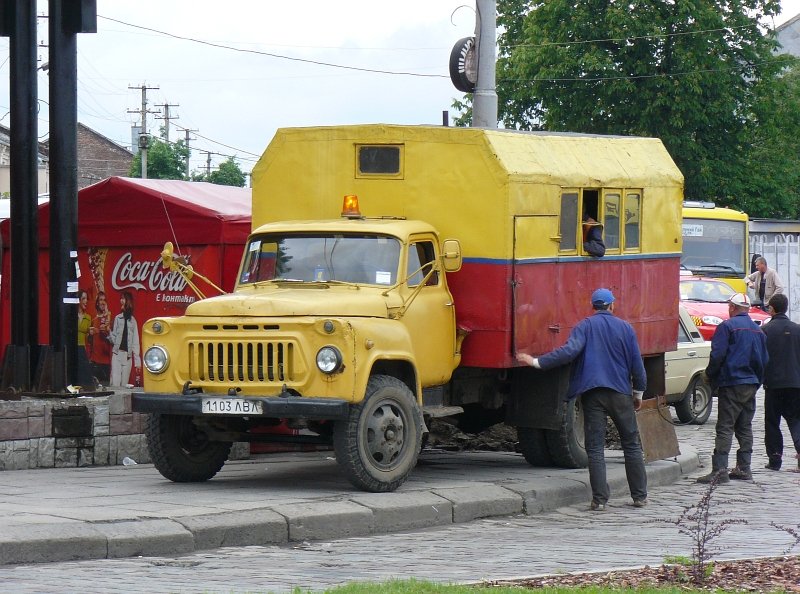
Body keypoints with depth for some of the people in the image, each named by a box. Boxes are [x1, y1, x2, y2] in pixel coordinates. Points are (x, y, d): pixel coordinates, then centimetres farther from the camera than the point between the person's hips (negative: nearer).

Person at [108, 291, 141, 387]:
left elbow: (135, 342, 7)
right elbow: (113, 339, 8)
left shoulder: (133, 320, 8)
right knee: (115, 383, -12)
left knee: (124, 384, 2)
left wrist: (137, 361, 3)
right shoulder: (117, 318, 8)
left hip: (128, 356, 1)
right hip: (117, 354, -1)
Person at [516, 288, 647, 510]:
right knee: (632, 445, 12)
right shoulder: (625, 328, 5)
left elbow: (570, 351, -18)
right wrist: (638, 393, 19)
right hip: (620, 392, 2)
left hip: (592, 392, -2)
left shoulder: (585, 326, -1)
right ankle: (640, 496, 14)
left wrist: (537, 362, -17)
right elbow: (637, 364, 7)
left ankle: (600, 499, -7)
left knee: (595, 448, 0)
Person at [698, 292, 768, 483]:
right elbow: (764, 360, 15)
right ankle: (744, 468, 14)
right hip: (751, 385, 7)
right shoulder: (758, 330, 13)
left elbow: (717, 355, -14)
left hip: (731, 384, -7)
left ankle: (720, 470, -16)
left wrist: (710, 375, 0)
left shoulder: (727, 326, -9)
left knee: (725, 428, -10)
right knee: (745, 428, 14)